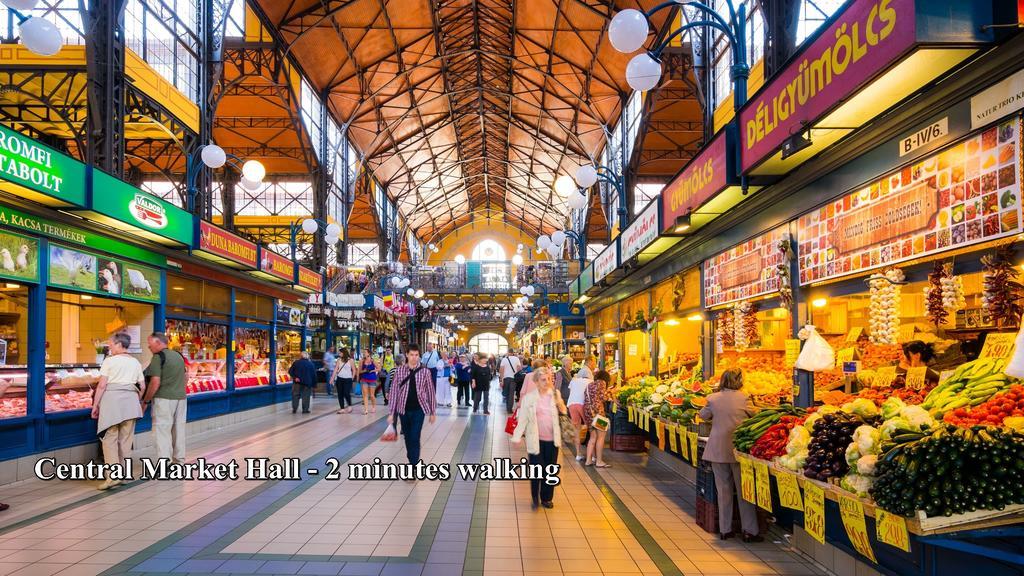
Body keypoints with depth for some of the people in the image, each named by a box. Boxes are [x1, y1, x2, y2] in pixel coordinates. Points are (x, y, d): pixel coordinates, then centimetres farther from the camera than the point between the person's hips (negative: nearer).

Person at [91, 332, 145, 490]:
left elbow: (102, 385, -8)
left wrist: (95, 405, -1)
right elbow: (142, 386, 11)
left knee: (110, 439, -3)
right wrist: (137, 401, 25)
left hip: (112, 399, -4)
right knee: (126, 439, 10)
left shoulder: (109, 360, -2)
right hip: (130, 400, 5)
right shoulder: (135, 362, 12)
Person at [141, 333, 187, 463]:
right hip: (181, 398, 7)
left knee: (162, 431, -5)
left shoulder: (158, 356, -11)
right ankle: (179, 461, 21)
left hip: (164, 399, -7)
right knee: (178, 430, 14)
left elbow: (155, 382, -16)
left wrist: (145, 401, -8)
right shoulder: (178, 355, 13)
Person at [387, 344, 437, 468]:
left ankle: (413, 465, -3)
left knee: (414, 438, -9)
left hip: (418, 410, -2)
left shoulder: (424, 371, -4)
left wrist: (433, 411, 3)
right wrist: (391, 412, -2)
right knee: (407, 437, 14)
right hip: (403, 409, 2)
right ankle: (412, 461, 32)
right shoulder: (399, 370, -3)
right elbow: (394, 391, -1)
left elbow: (430, 391, 1)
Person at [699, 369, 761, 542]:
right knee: (744, 490, 9)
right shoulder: (743, 398, -11)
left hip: (718, 449, 2)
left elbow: (704, 415, 10)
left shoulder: (713, 398, -5)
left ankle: (725, 529, 18)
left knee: (723, 490, 11)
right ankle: (749, 531, 11)